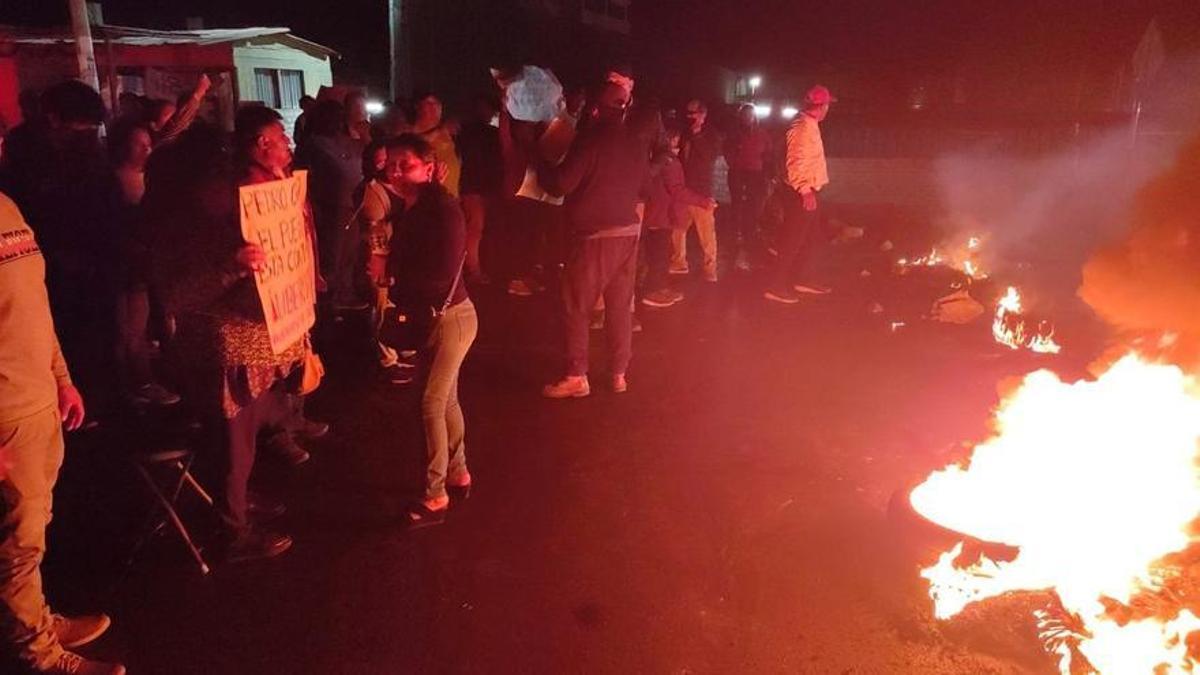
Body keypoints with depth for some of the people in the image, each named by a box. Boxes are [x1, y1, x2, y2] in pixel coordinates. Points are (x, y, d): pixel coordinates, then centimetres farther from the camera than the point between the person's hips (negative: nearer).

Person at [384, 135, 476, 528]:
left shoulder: (443, 209, -20)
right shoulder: (409, 209, 4)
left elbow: (443, 277, -25)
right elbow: (407, 264, 5)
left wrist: (392, 274, -16)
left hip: (451, 317, -8)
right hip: (429, 318, 8)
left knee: (431, 403, -5)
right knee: (445, 399, 18)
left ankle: (435, 496, 7)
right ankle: (458, 474, 35)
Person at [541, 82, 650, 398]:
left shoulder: (590, 138, -13)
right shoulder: (638, 143, 6)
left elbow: (563, 183, -14)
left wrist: (543, 168, 4)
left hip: (595, 233, -6)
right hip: (629, 230, 6)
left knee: (576, 306, 2)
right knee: (620, 305, 11)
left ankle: (576, 377, 3)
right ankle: (619, 374, 17)